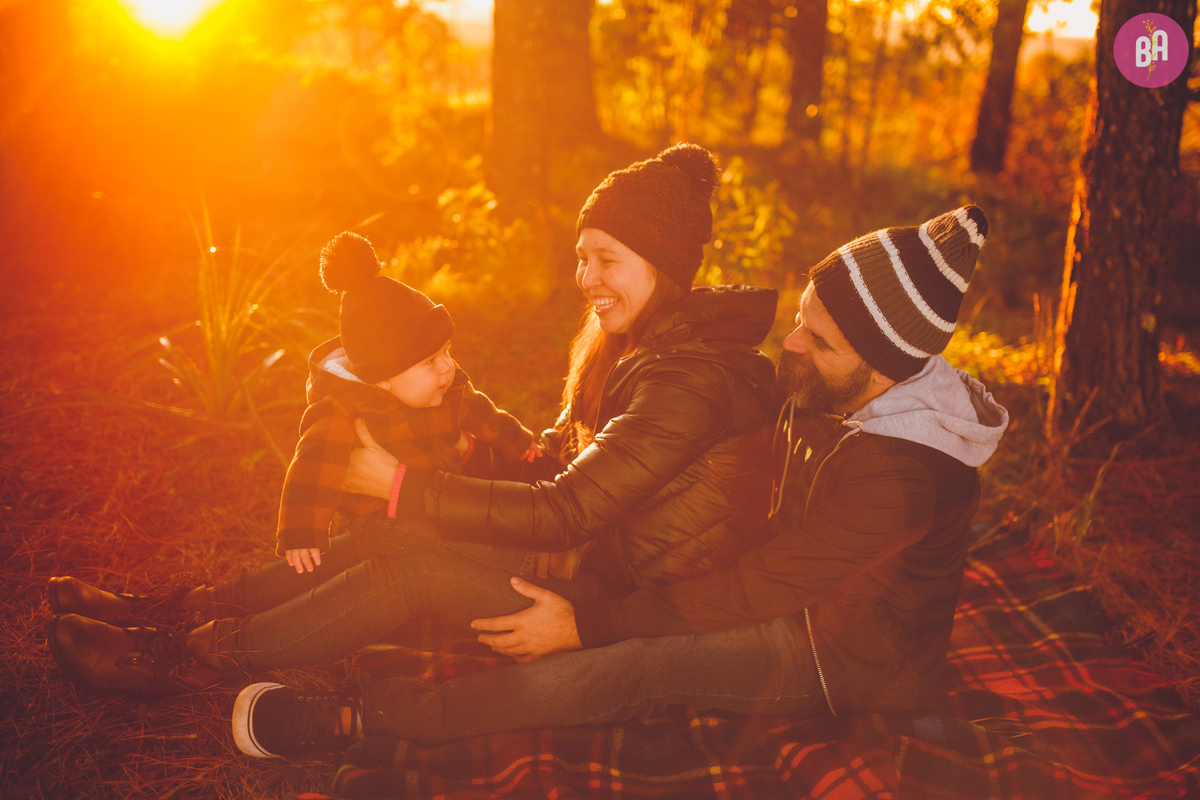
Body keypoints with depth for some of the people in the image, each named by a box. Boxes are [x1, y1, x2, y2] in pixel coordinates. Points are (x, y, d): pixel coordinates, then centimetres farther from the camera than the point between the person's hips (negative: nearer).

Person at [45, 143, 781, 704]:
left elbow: (565, 512, -27)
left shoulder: (693, 378, -25)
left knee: (413, 568, -16)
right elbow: (556, 465, 10)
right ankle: (198, 607, 7)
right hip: (610, 559, 9)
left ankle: (193, 657, -3)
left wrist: (407, 485, -20)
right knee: (393, 535, -2)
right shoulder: (641, 345, 8)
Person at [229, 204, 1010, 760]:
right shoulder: (824, 382, -7)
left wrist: (585, 625, -24)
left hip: (846, 659, -9)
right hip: (802, 597, 9)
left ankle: (354, 714, -21)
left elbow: (752, 593, -29)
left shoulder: (898, 474, -33)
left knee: (627, 669, -25)